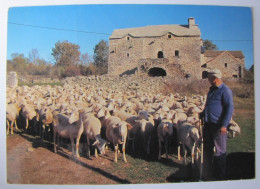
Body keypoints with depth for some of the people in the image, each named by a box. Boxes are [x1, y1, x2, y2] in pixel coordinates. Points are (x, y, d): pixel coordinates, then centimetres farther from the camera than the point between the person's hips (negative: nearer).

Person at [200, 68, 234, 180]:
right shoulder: (212, 89, 16)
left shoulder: (225, 90, -11)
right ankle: (208, 173, 26)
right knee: (207, 149, 14)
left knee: (220, 151, 1)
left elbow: (230, 108, -16)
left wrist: (224, 125, -21)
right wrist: (202, 114, 20)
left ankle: (221, 176, 14)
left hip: (218, 125, -9)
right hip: (208, 124, 9)